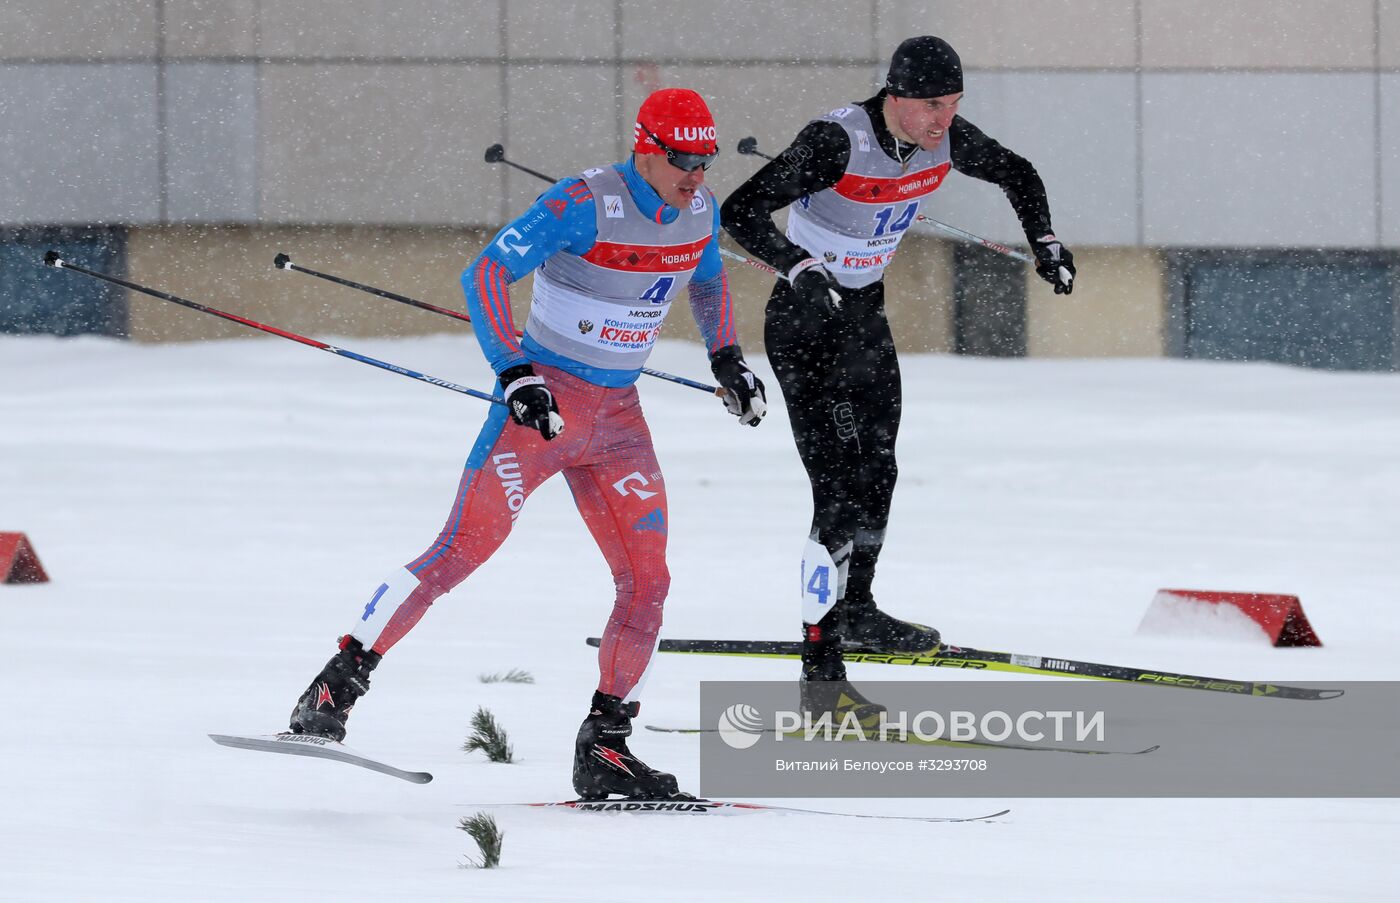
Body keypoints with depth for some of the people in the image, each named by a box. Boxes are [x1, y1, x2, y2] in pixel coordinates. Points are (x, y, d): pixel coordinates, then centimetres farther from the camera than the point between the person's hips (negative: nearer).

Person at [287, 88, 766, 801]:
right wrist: (513, 373, -28)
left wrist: (727, 359, 16)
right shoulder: (584, 204, -19)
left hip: (617, 419, 6)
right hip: (543, 401, -6)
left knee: (646, 581, -1)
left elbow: (707, 278, 25)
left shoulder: (700, 210, 2)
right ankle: (337, 687, -7)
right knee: (459, 553, -13)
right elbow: (485, 273, -21)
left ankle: (603, 748, 8)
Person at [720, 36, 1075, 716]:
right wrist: (800, 268, -44)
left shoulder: (946, 140, -9)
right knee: (841, 486, -15)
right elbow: (739, 212, -31)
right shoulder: (837, 142, -28)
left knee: (877, 473, 17)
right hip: (805, 321, -7)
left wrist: (1045, 241, 0)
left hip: (866, 316, 7)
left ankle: (854, 608, 41)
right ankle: (821, 674, -15)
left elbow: (1016, 174, 12)